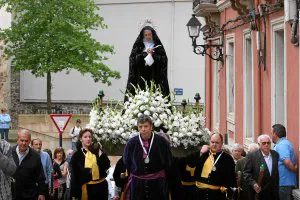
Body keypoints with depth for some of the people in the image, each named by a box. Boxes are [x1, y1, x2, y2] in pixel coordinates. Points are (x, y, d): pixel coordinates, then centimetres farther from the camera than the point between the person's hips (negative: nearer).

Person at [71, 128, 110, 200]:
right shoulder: (77, 155, 0)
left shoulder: (97, 151, 7)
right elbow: (74, 175, -2)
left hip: (101, 186, 3)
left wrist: (100, 153, -12)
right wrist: (75, 194, -7)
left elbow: (107, 166, -3)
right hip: (86, 188, -3)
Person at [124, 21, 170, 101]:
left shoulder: (158, 46, 9)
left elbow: (164, 59, 2)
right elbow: (133, 59, -2)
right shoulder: (138, 46, 9)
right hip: (141, 78, 0)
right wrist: (145, 54, -11)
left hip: (154, 78, 0)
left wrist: (153, 55, -11)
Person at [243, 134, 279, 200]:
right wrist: (253, 184, -18)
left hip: (274, 194, 3)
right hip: (259, 194, -3)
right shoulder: (251, 156, -2)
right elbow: (246, 173, -3)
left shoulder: (276, 155, 9)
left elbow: (278, 174, 14)